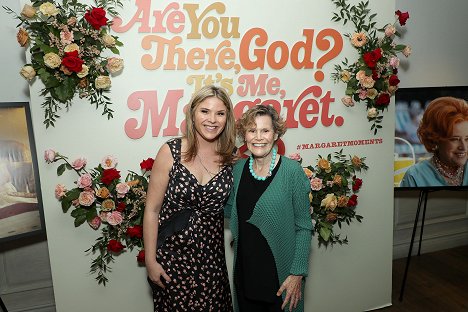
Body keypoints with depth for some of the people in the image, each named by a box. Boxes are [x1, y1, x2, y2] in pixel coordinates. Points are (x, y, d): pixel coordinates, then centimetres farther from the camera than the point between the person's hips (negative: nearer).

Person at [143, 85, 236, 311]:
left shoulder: (230, 157, -3)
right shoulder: (171, 151, -12)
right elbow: (152, 210, -9)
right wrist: (150, 261, -8)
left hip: (212, 256, 3)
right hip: (172, 255, -2)